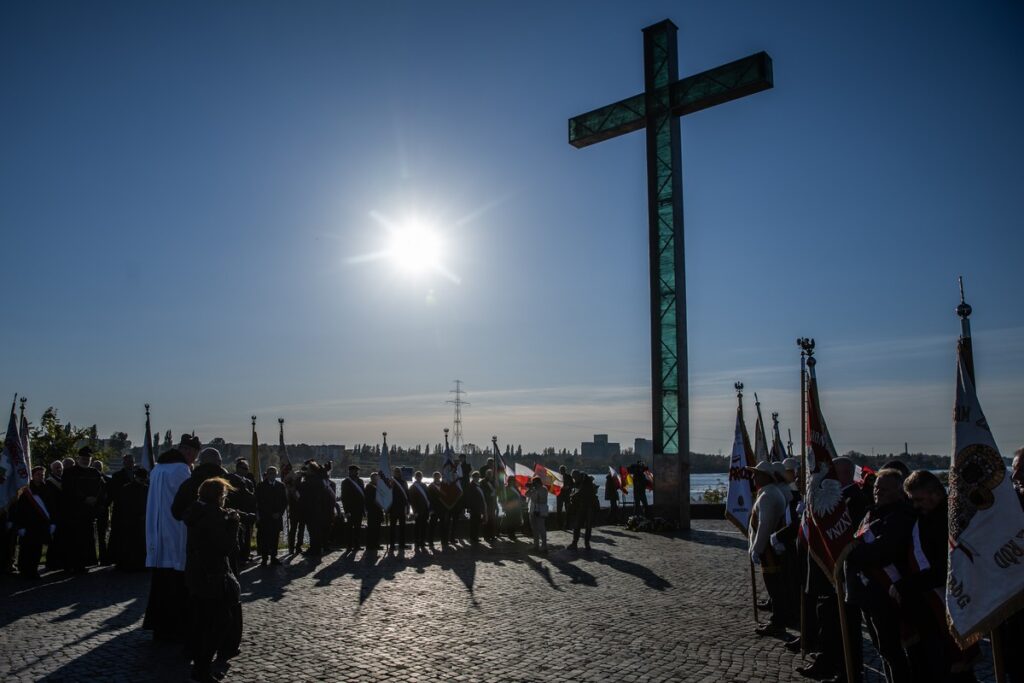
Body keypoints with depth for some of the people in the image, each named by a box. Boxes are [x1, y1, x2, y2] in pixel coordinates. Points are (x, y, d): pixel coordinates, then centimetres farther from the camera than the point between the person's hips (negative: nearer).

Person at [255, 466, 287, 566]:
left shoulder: (281, 486, 11)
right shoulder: (260, 486, 3)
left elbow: (285, 501, 12)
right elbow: (258, 502, -1)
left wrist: (279, 513, -1)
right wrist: (271, 514, -7)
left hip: (277, 516, 2)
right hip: (264, 517, -2)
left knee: (275, 537, 1)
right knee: (264, 538, -6)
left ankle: (273, 557, 8)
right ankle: (264, 558, -1)